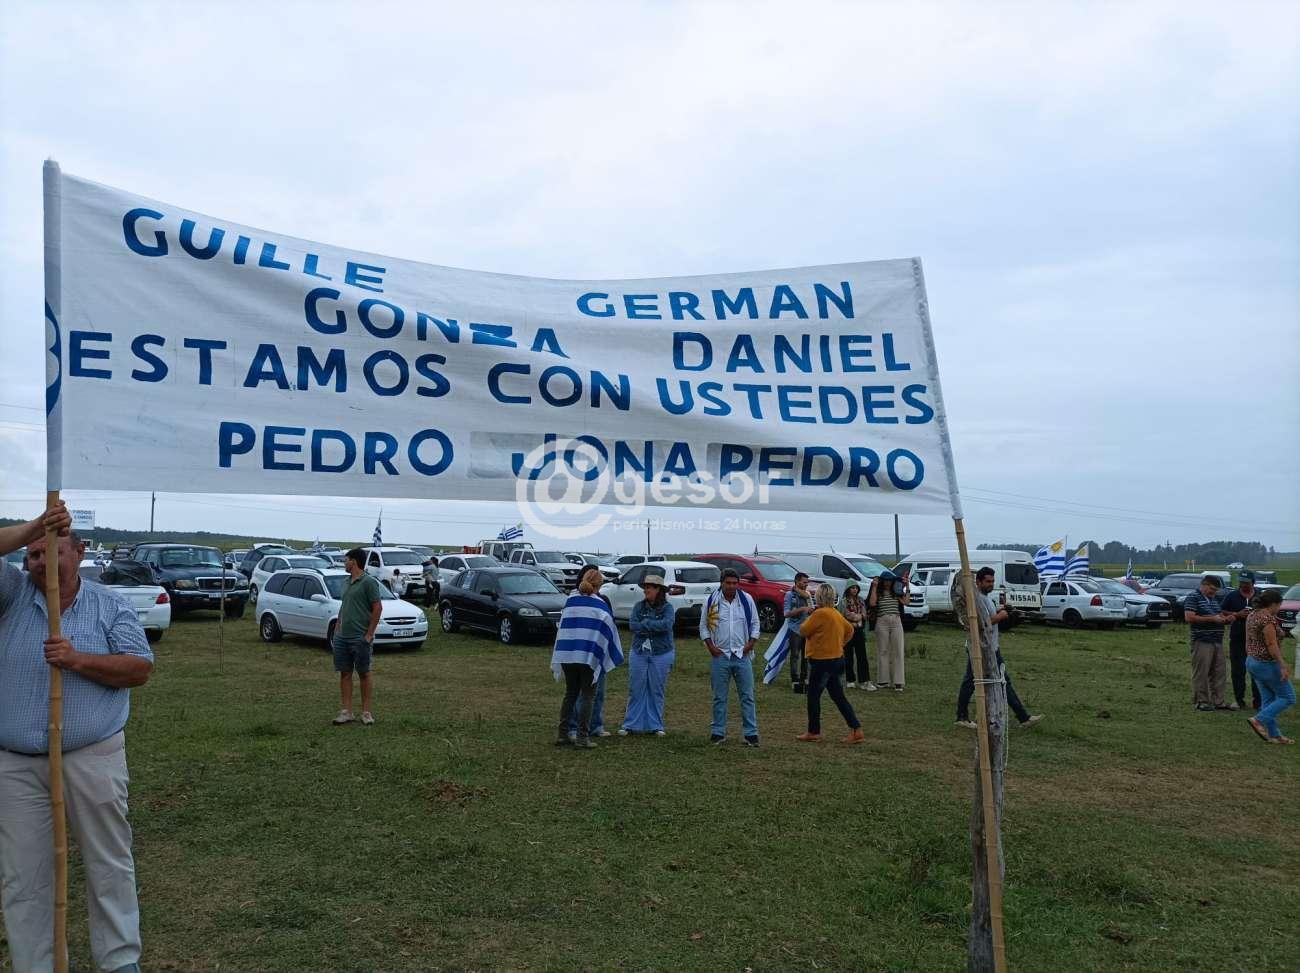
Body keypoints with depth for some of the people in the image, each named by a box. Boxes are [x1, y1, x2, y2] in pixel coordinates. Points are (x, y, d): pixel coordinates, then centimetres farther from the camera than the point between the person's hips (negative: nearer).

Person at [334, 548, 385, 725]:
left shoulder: (368, 582, -10)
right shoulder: (348, 582, 14)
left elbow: (378, 607, -14)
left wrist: (369, 634, -16)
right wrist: (337, 629, 14)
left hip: (360, 638, -8)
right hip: (342, 637, 8)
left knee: (364, 674, 1)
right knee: (345, 673, 7)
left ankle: (366, 712, 8)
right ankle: (346, 711, 13)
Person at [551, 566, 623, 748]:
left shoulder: (570, 600, 7)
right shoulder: (599, 604, -3)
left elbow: (562, 627, 11)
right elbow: (609, 630, -1)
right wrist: (615, 655, 10)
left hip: (566, 653, 4)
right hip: (588, 656, -4)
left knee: (570, 693, 15)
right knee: (587, 695, 5)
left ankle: (562, 734, 15)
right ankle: (582, 737, 2)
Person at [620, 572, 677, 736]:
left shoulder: (667, 607, -4)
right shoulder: (639, 606, 4)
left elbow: (666, 624, -21)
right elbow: (632, 625, -8)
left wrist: (645, 623, -14)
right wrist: (654, 627, -15)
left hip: (661, 654, -2)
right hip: (639, 653, 2)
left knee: (657, 691, 4)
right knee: (635, 690, 4)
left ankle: (656, 726, 14)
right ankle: (631, 725, 12)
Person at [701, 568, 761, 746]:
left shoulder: (747, 600, 2)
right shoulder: (712, 601, 0)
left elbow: (755, 623, 9)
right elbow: (703, 626, 6)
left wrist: (751, 644, -1)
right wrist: (711, 646, -3)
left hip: (742, 656, 0)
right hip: (720, 656, 0)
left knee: (747, 696, 2)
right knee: (719, 697, 7)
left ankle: (751, 733, 7)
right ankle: (718, 733, 15)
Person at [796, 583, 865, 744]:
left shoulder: (820, 613, -18)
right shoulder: (837, 614, 10)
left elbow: (803, 631, -12)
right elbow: (849, 630, 22)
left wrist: (810, 617, 3)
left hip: (821, 661, -9)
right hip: (836, 659, 9)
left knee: (813, 696, 4)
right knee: (838, 696, 11)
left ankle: (813, 733, 11)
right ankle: (856, 730, 7)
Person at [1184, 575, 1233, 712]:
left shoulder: (1213, 600, 20)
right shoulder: (1193, 598, -7)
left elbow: (1220, 616, 29)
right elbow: (1189, 617, -18)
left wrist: (1226, 619, 5)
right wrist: (1211, 619, -20)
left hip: (1217, 641, 9)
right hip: (1201, 642, -9)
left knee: (1218, 673, 10)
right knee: (1201, 674, -4)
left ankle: (1218, 701, 18)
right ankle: (1200, 702, 1)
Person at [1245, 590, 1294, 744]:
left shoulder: (1252, 615, 9)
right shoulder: (1268, 619, -19)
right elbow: (1272, 645, -23)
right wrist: (1283, 666, -21)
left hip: (1252, 662, 9)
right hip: (1268, 664, -9)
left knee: (1268, 699, 13)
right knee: (1287, 697, 2)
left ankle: (1273, 735, 15)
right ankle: (1259, 720, -7)